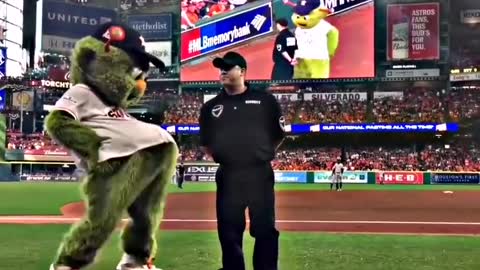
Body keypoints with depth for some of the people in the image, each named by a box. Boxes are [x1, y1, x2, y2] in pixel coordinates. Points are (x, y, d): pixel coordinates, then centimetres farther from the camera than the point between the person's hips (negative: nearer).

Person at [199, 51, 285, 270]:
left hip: (260, 175, -2)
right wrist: (220, 157, 7)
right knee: (229, 233, 7)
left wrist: (263, 154, 8)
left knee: (265, 231, 3)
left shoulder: (265, 100, 5)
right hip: (228, 177, 2)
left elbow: (279, 135, 11)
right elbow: (205, 143, 17)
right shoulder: (211, 107, 10)